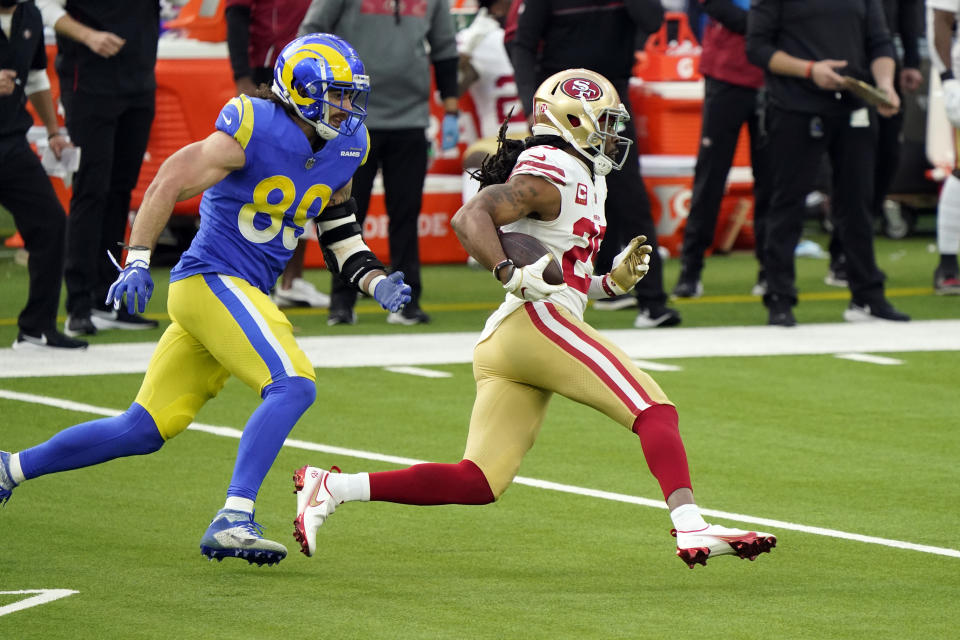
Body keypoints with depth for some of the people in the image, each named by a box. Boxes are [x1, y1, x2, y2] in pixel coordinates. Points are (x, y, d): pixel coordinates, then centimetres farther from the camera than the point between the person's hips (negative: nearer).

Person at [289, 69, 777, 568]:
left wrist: (612, 281, 19)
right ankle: (692, 529, -25)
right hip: (535, 322, -10)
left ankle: (333, 488, -1)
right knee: (655, 411, -11)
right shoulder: (550, 175, -3)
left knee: (479, 484, 2)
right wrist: (512, 276, -29)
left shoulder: (581, 181, 28)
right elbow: (470, 217, -17)